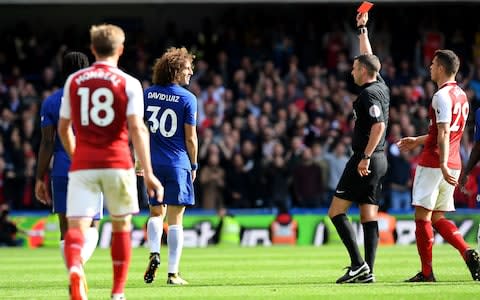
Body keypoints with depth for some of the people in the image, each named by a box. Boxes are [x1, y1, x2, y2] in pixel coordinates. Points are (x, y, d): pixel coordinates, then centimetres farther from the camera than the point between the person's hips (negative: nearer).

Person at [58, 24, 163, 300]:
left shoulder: (74, 81, 8)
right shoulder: (129, 83, 0)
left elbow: (63, 128, 14)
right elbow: (137, 129, -10)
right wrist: (148, 174, -11)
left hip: (82, 165, 1)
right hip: (117, 163, -1)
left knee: (76, 226, -7)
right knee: (121, 225, 17)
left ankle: (75, 269, -39)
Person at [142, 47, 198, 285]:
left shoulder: (148, 94, 4)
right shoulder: (187, 98, -7)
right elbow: (190, 138, -6)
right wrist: (194, 165, 7)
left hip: (153, 164, 3)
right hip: (178, 164, -3)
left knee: (156, 213, 18)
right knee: (175, 218, 1)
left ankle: (154, 254, -5)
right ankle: (173, 272, 0)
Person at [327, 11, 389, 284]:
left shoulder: (369, 93, -13)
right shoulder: (382, 86, 12)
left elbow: (378, 126, -25)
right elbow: (369, 58, 29)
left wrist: (365, 157, -24)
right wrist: (363, 29, 35)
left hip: (366, 160, -9)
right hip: (379, 159, 9)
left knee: (336, 211, -6)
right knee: (369, 216, 6)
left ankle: (358, 264, -15)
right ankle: (367, 271, 1)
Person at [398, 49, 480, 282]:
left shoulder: (442, 96, -14)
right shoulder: (461, 95, 16)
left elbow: (444, 134, -23)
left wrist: (443, 165, -28)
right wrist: (418, 141, 34)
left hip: (434, 164, -9)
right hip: (453, 164, 9)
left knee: (422, 215, -1)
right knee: (438, 218, 12)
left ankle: (426, 272, -1)